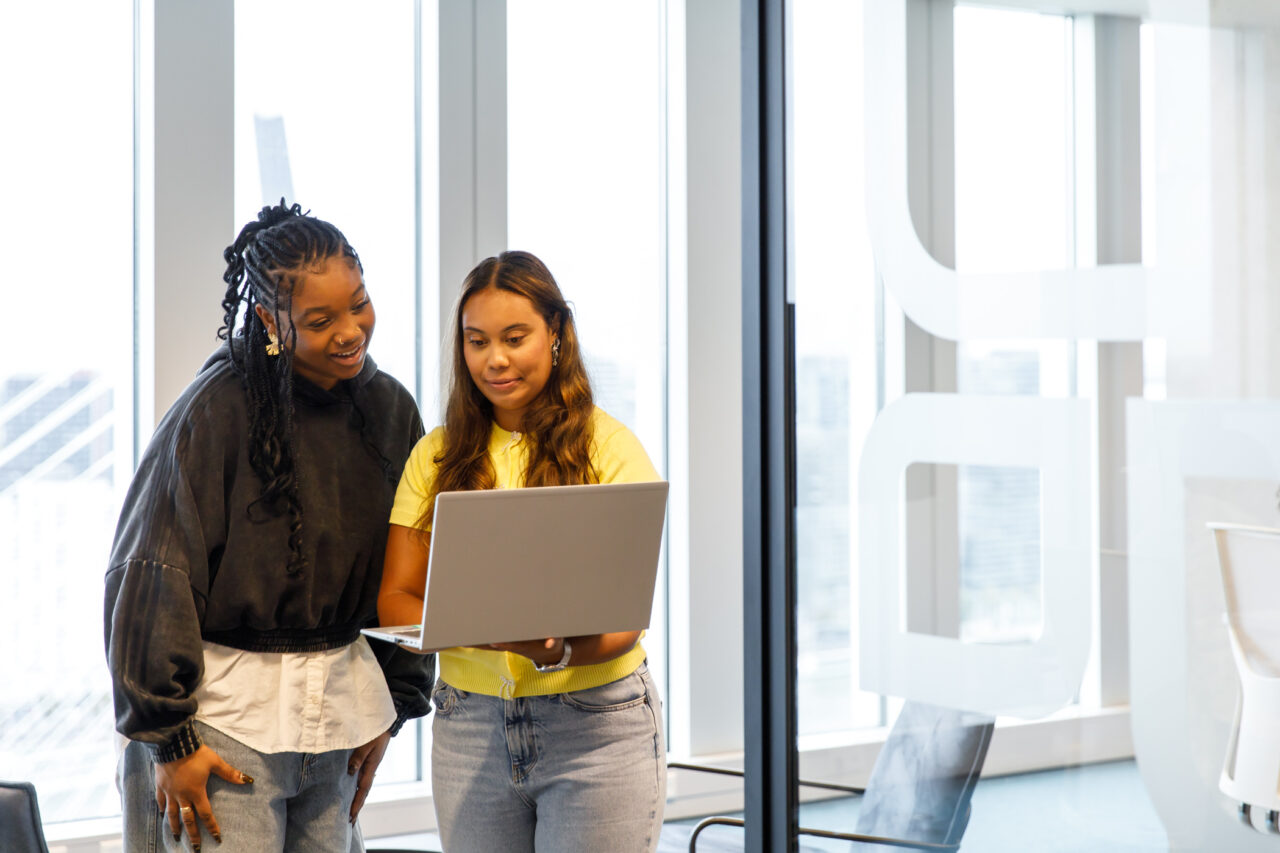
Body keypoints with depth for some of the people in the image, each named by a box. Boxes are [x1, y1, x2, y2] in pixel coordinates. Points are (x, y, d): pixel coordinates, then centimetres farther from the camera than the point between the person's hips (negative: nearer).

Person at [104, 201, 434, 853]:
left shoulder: (391, 408, 4)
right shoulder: (218, 408, -13)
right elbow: (151, 573, -12)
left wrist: (391, 707, 10)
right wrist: (167, 737, -13)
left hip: (340, 699, 5)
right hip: (226, 707, -5)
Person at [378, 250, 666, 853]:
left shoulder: (610, 448, -2)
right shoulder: (436, 457, 8)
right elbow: (395, 599, 4)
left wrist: (558, 651, -29)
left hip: (596, 726, -3)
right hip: (469, 728, 3)